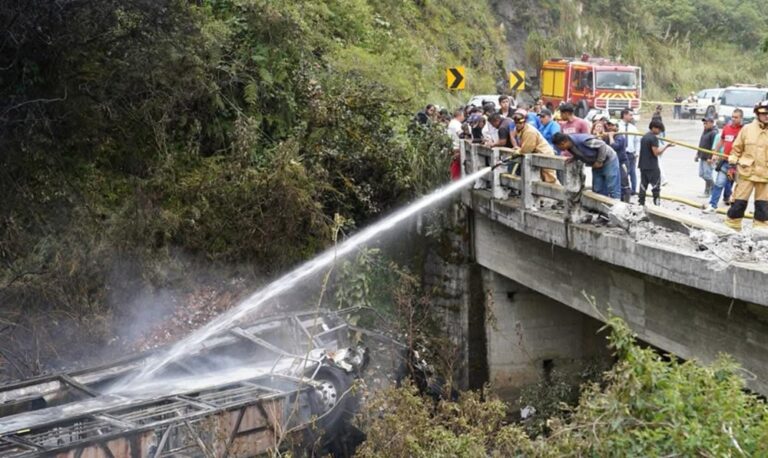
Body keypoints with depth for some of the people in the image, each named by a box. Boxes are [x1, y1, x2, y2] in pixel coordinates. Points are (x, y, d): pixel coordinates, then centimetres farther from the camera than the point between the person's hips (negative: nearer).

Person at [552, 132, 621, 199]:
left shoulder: (582, 140, -33)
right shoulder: (570, 146, -7)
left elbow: (602, 145, -26)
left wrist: (599, 161, -20)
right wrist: (573, 158, -8)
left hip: (608, 160, -8)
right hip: (596, 165, 8)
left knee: (613, 190, -7)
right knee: (598, 190, 8)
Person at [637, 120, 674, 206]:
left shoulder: (644, 137, 13)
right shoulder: (654, 138, -14)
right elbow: (656, 153, -17)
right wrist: (666, 146, -10)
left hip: (643, 166, 8)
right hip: (652, 167, -8)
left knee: (643, 185, 11)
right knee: (656, 186, -2)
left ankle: (641, 203, 11)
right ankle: (656, 204, -3)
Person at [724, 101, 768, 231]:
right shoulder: (747, 129, -1)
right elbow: (737, 148, 6)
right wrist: (732, 165, 4)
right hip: (747, 171, -1)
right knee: (739, 201, 1)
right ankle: (731, 226, 12)